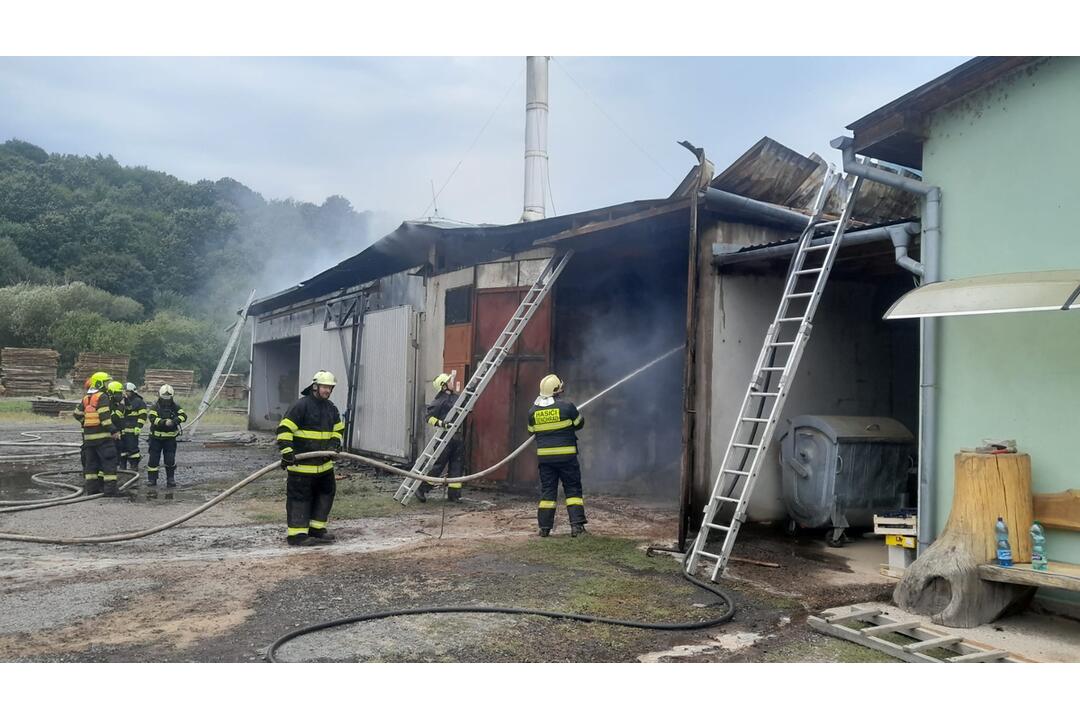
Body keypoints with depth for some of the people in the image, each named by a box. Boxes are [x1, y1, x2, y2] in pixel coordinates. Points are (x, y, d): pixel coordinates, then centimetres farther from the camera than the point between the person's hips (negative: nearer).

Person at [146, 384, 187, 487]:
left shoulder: (175, 407, 2)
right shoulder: (155, 407, -4)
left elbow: (183, 415, -12)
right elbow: (152, 418, -21)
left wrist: (174, 421, -31)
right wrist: (164, 422, -37)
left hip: (170, 438, 1)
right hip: (156, 438, -1)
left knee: (170, 460, 0)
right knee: (153, 459, 4)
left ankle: (171, 479, 11)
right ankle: (151, 479, 15)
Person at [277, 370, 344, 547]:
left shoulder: (331, 408, 12)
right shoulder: (301, 405, -13)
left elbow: (337, 429, 24)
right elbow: (284, 428, -16)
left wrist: (335, 444, 6)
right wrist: (286, 451, -23)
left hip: (324, 463, 8)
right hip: (301, 464, -8)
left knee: (327, 492, 13)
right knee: (299, 497, -4)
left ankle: (316, 528, 26)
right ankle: (296, 534, 2)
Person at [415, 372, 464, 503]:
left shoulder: (456, 397, 14)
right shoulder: (440, 400, -10)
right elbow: (429, 417, -15)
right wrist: (440, 423, -31)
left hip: (457, 438, 8)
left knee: (457, 466, 7)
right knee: (438, 465, -4)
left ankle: (453, 493, 12)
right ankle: (422, 489, 6)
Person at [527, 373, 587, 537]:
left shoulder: (533, 411, 1)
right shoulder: (567, 406, -10)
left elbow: (532, 432, 12)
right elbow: (579, 424, 3)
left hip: (544, 456, 3)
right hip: (566, 456, -3)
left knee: (547, 490, 10)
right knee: (573, 489, 6)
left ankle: (544, 527, 9)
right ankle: (577, 525, 0)